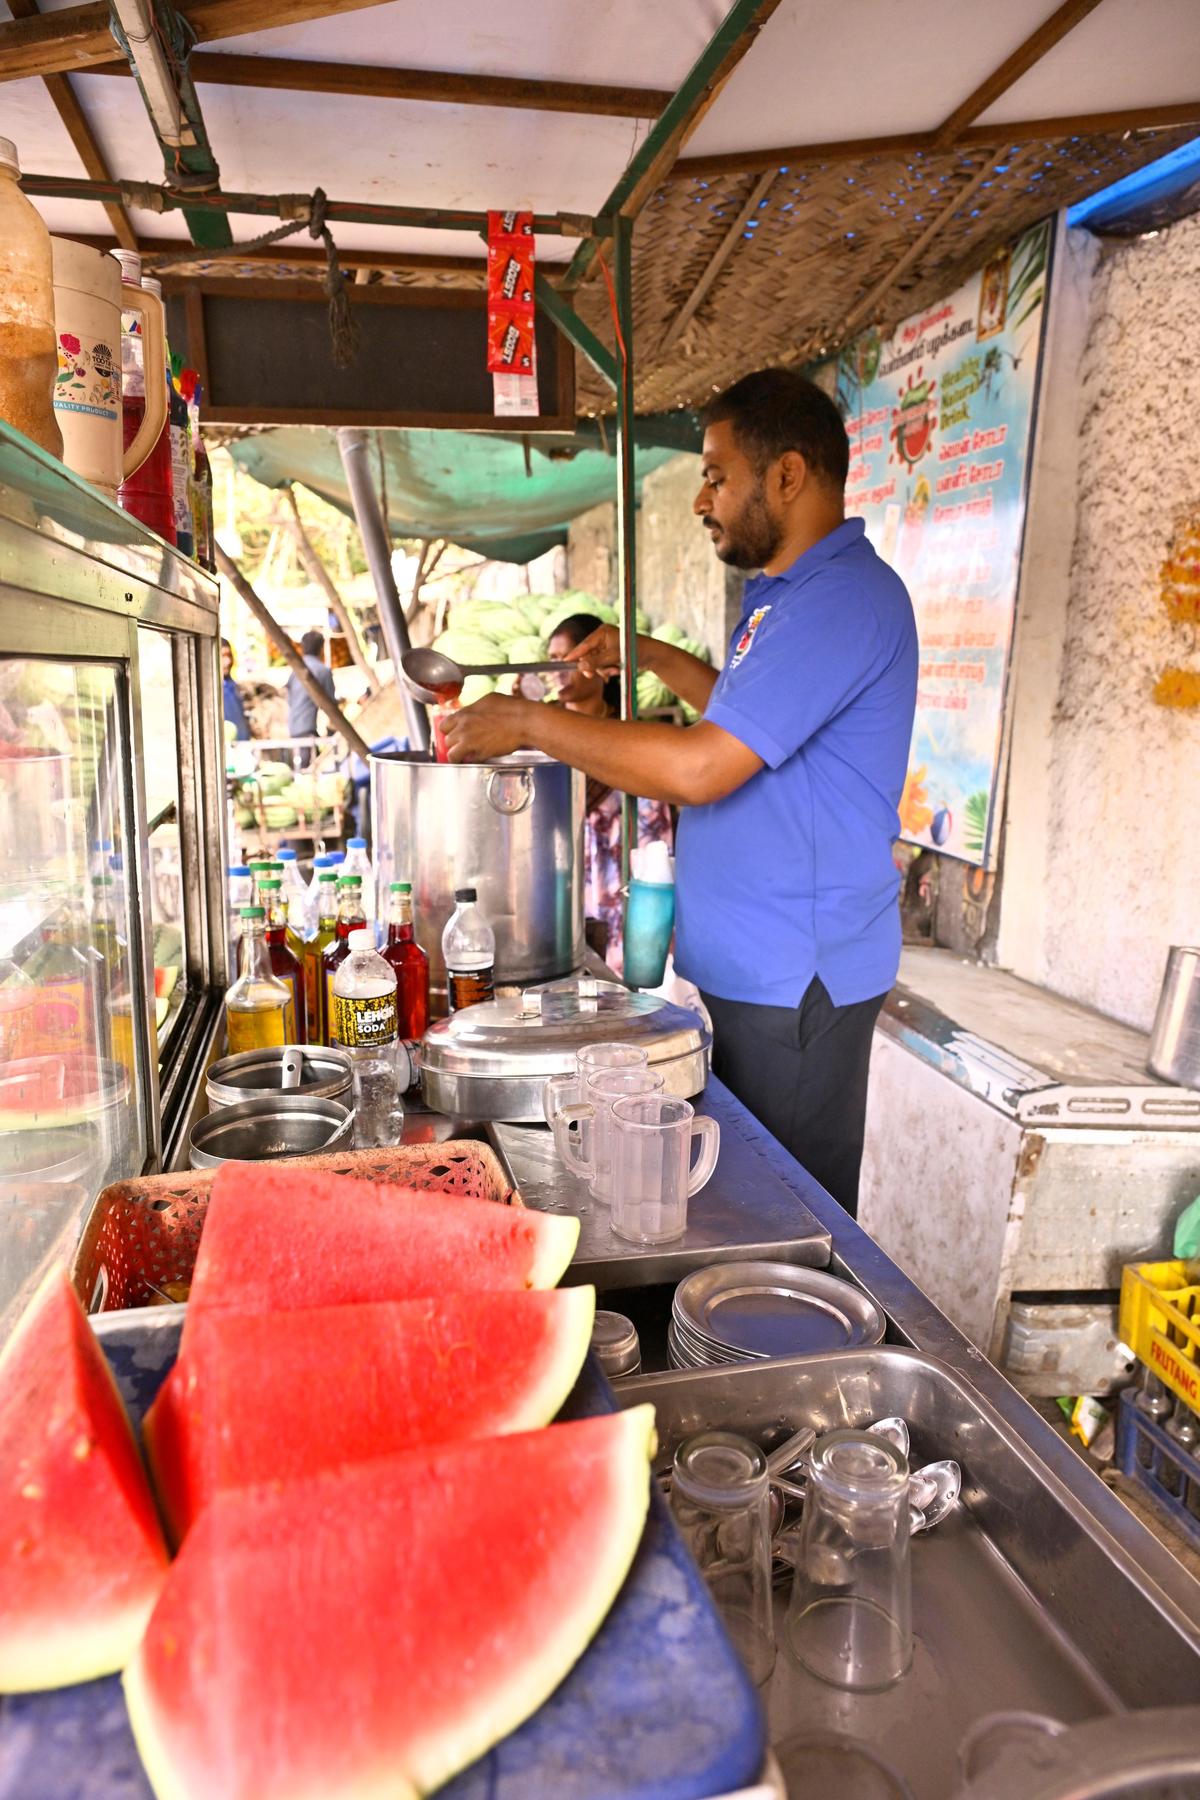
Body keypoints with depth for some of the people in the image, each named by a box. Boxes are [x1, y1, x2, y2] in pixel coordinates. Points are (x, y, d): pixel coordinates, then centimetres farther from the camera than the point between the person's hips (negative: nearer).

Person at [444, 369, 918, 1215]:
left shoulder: (844, 599, -19)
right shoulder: (792, 592, 15)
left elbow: (700, 767, -26)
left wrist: (530, 721, -17)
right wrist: (648, 655, 24)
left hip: (795, 981, -10)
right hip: (744, 968, 10)